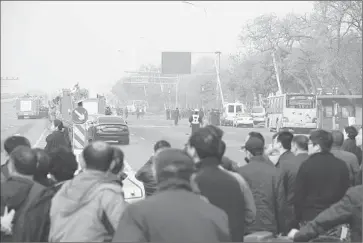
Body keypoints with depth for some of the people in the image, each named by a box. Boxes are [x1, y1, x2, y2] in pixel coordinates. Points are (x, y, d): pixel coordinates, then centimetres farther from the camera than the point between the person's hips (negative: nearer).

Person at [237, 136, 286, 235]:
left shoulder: (241, 171, -9)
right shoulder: (274, 172, 0)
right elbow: (280, 204, 2)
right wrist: (281, 230, 10)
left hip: (248, 228, -3)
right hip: (270, 227, 3)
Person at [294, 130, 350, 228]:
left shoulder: (306, 165, -8)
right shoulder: (342, 165, 1)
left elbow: (298, 195, -6)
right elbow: (346, 193, 6)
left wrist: (299, 219, 5)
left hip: (310, 217, -3)